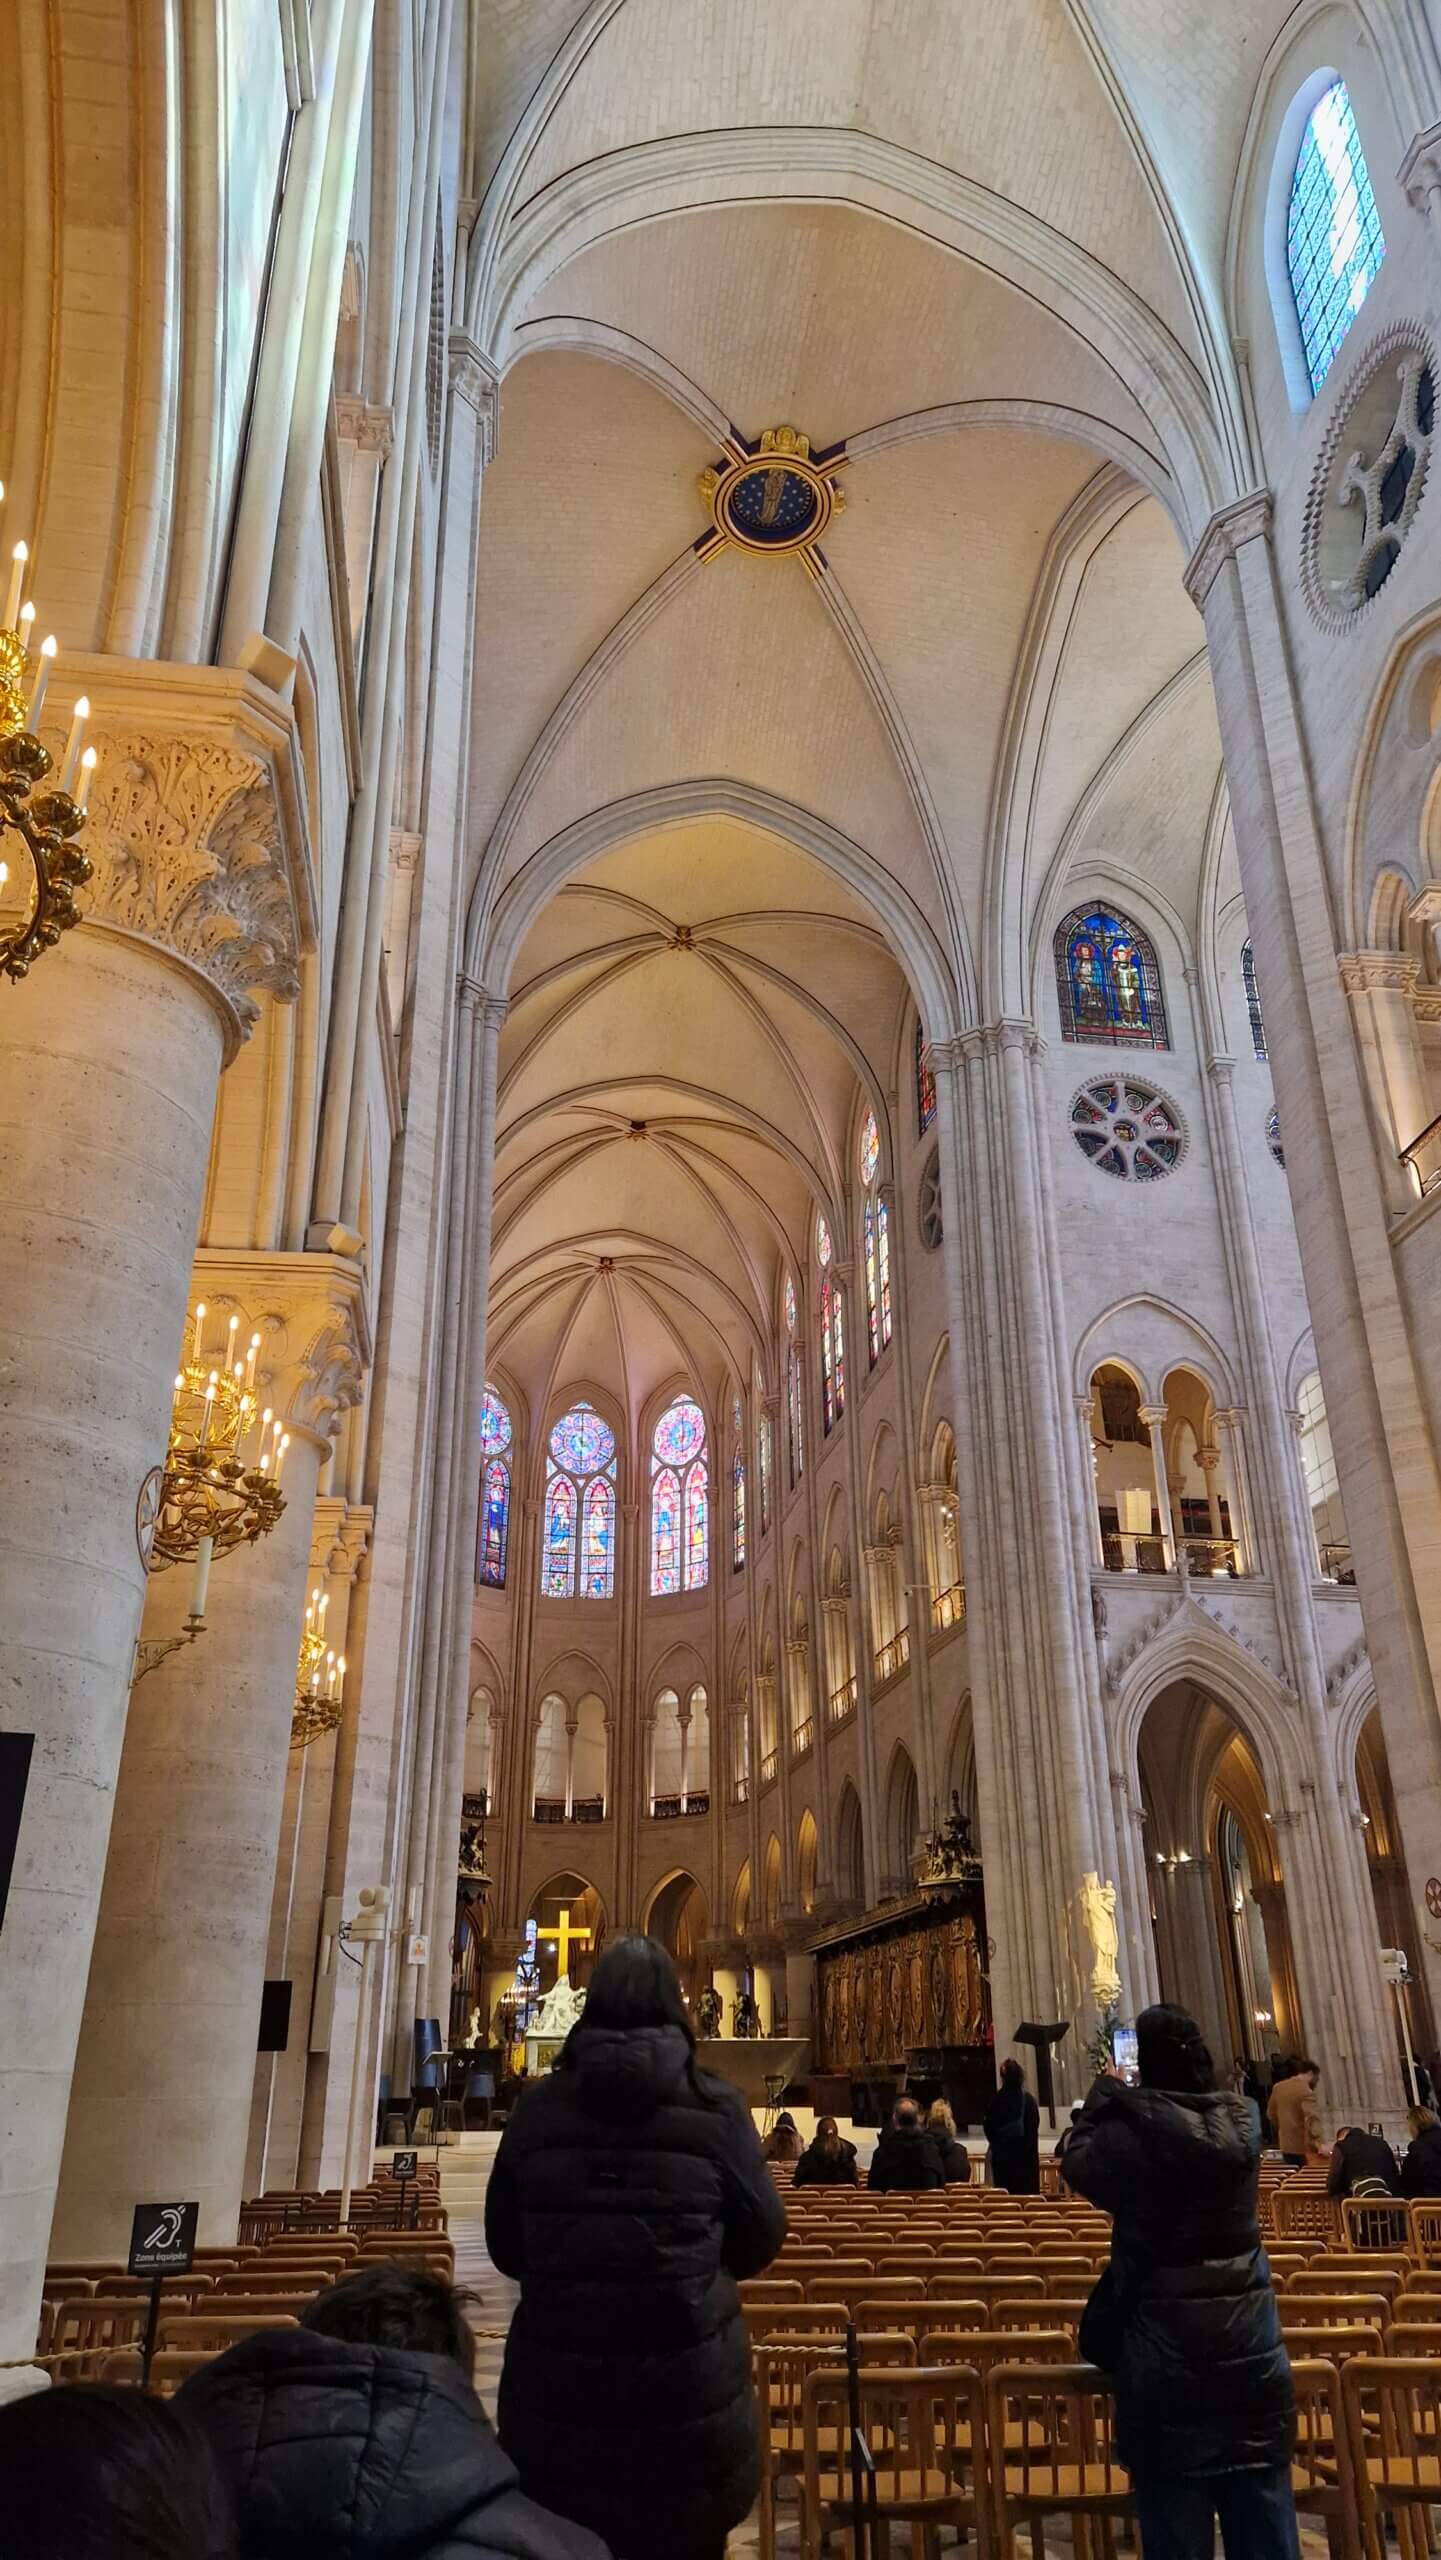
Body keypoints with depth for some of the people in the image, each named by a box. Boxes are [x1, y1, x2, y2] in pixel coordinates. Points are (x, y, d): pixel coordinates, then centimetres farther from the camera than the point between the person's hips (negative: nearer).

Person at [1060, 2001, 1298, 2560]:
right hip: (1250, 2333, 5)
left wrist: (1104, 2095, 9)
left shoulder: (1132, 2127, -16)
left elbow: (1077, 2165, 1)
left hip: (1166, 2338, -4)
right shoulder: (1242, 2121, -2)